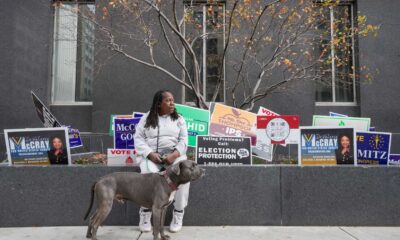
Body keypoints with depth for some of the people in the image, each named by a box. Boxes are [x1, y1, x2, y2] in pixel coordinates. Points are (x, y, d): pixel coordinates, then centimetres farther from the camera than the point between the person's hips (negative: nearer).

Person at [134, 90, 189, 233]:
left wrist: (175, 154, -17)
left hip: (174, 154, 1)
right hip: (151, 155, -1)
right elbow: (138, 138, 2)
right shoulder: (146, 118, 9)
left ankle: (178, 213, -14)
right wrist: (150, 154, -15)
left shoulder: (179, 119, 11)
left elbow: (183, 140, 2)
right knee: (149, 175, -33)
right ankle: (145, 213, -14)